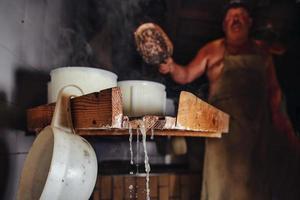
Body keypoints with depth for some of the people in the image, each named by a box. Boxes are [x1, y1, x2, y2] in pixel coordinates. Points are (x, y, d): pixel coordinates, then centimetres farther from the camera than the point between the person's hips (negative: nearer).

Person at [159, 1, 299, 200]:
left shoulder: (262, 50, 15)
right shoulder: (212, 50, 8)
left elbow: (273, 88, 14)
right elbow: (187, 75, 4)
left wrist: (276, 113, 0)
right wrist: (172, 67, -16)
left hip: (258, 123, 3)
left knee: (255, 178, 7)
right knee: (224, 176, -3)